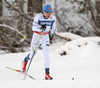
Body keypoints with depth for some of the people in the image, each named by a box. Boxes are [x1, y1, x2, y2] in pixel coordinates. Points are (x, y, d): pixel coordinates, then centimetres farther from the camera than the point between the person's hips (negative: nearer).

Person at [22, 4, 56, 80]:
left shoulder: (53, 18, -9)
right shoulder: (38, 17, -20)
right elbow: (34, 28, -22)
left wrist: (51, 34, 23)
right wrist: (40, 27, -40)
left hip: (46, 37, 2)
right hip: (37, 36, -2)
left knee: (46, 55, -12)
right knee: (33, 54, 10)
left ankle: (47, 74, -13)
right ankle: (25, 61, 46)